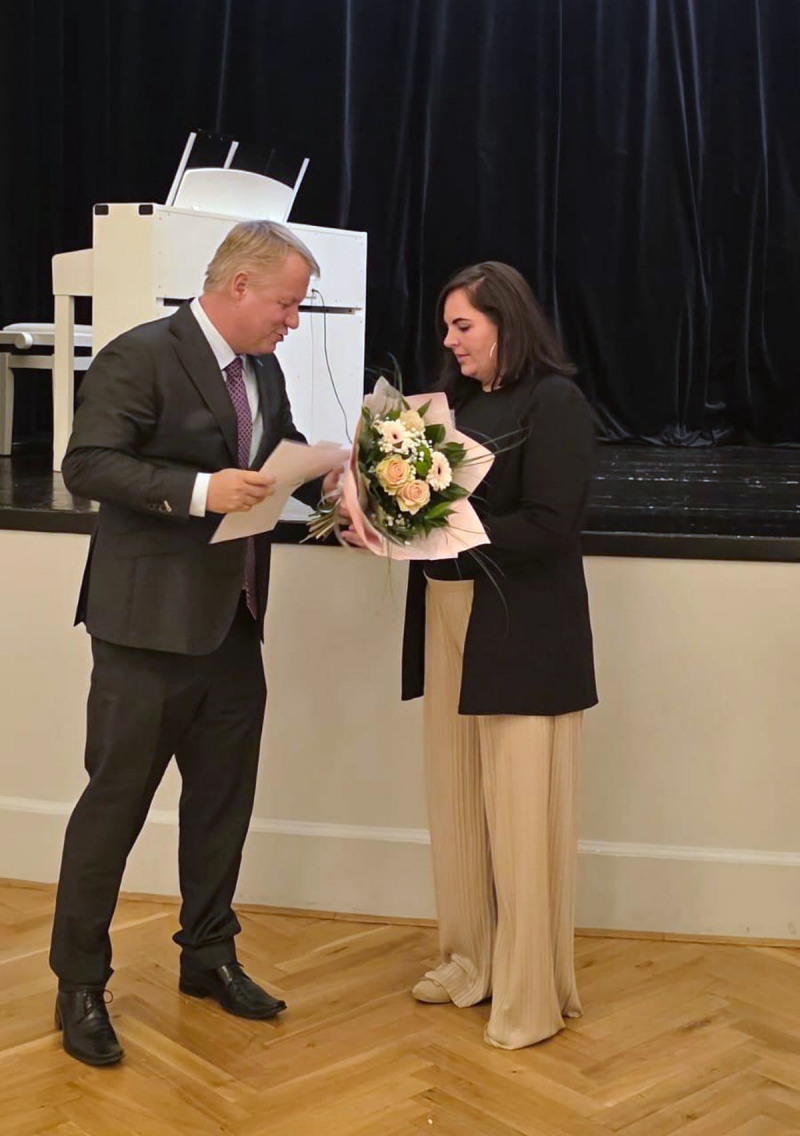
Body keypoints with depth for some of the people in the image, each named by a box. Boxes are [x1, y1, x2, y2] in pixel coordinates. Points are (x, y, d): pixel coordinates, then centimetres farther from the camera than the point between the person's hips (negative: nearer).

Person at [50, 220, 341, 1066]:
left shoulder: (263, 370, 10)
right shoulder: (139, 358, -14)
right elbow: (87, 465, -20)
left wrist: (329, 476, -3)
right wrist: (198, 490, -30)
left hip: (233, 623, 8)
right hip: (148, 624, -8)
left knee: (223, 796, 16)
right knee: (116, 800, 3)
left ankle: (208, 955, 34)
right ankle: (80, 982, 18)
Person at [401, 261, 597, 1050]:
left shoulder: (554, 402, -7)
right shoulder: (458, 401, 12)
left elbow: (546, 526, -15)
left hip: (521, 635, -7)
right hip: (450, 622, 7)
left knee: (521, 818, 0)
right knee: (458, 804, 12)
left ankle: (533, 996, 13)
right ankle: (472, 961, 28)